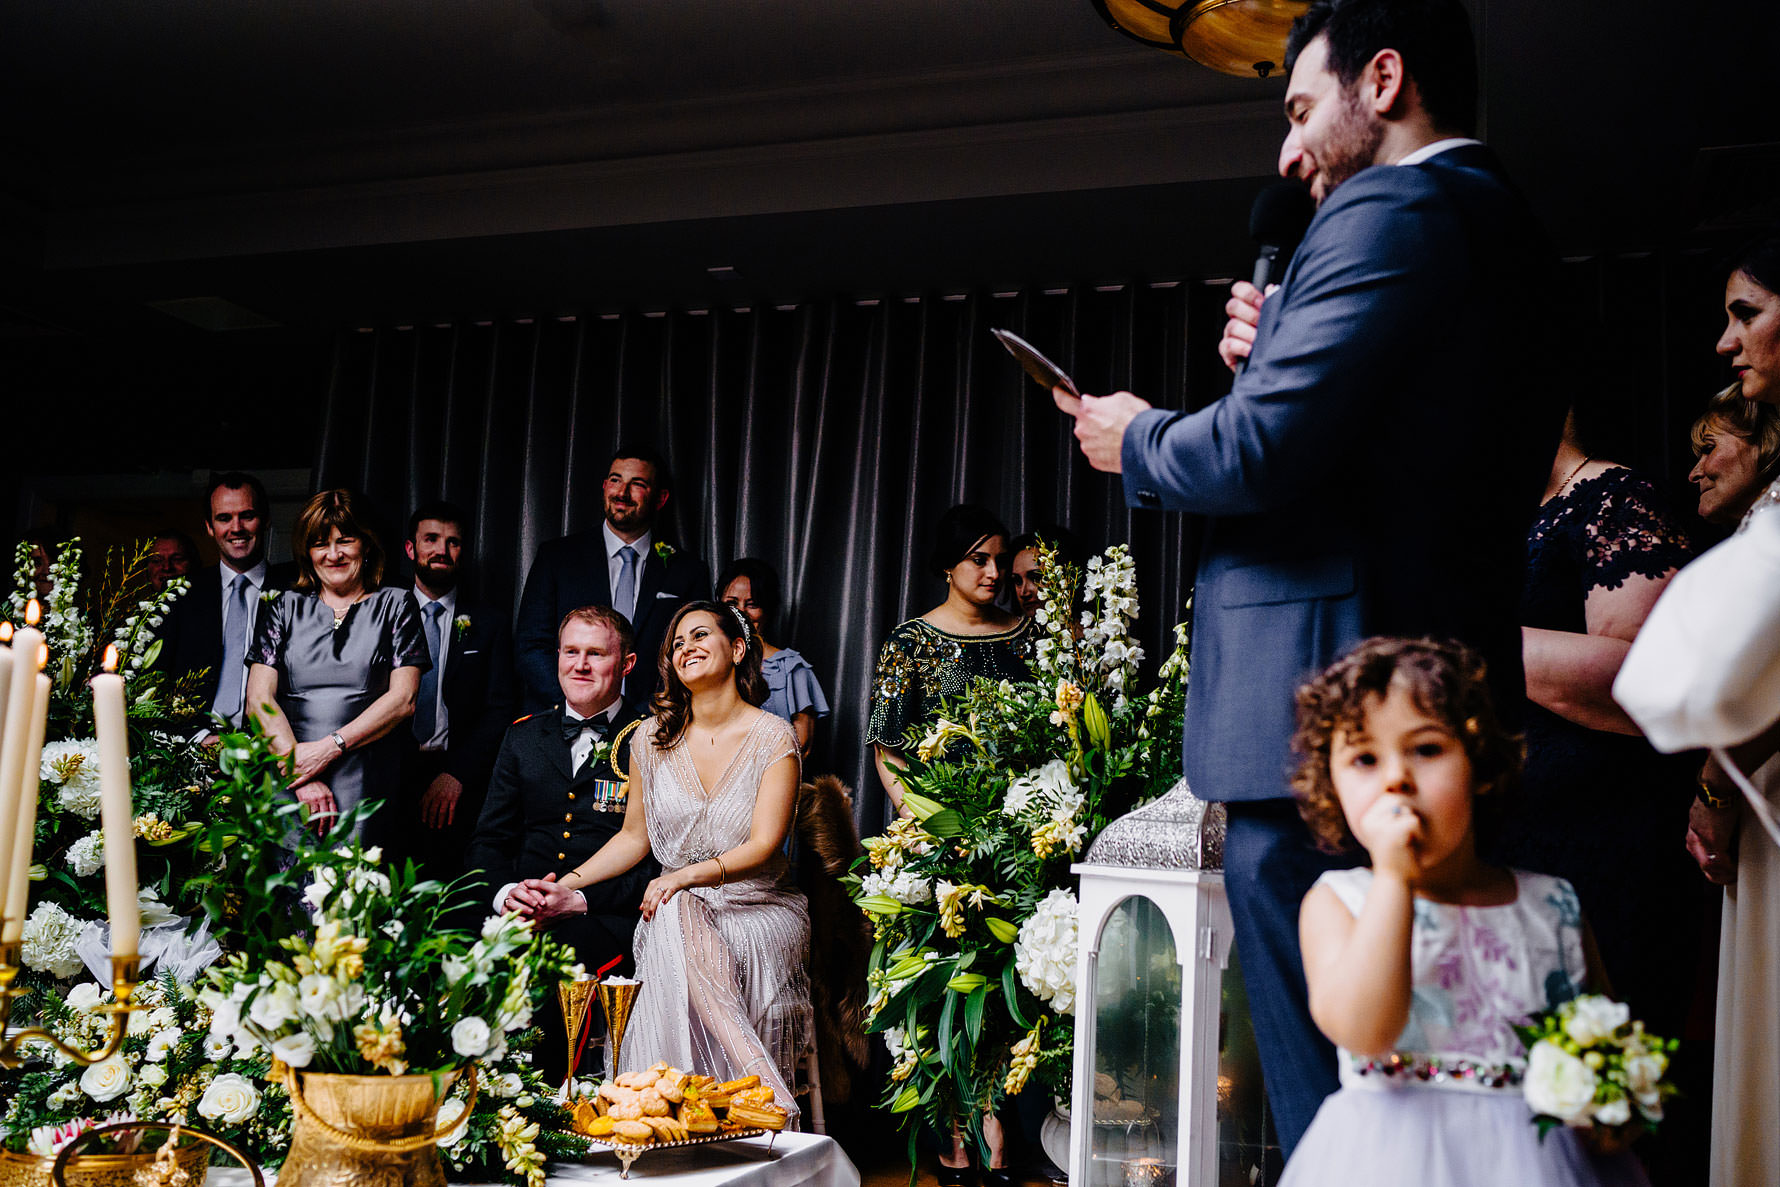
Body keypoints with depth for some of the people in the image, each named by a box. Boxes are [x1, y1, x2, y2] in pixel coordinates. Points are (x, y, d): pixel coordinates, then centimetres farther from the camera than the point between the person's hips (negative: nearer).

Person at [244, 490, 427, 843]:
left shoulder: (394, 604, 11)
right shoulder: (285, 607, 15)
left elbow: (403, 699, 1)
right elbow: (259, 698, 5)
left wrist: (330, 747, -10)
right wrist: (301, 773, -9)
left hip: (364, 787, -1)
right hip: (287, 780, 1)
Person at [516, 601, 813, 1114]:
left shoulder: (773, 737, -3)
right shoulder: (653, 739, 8)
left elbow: (763, 846, -12)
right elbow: (633, 837, 15)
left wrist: (690, 874, -28)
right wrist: (568, 885, 1)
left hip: (759, 906, -3)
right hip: (676, 910, 3)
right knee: (675, 916, -35)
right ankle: (766, 1089, -39)